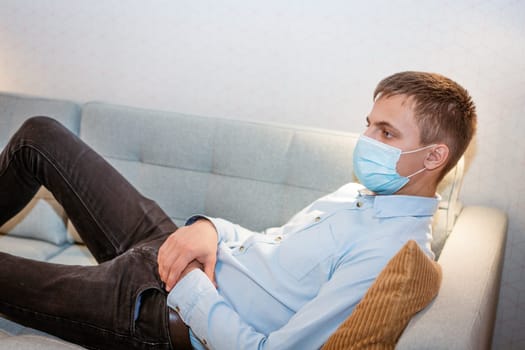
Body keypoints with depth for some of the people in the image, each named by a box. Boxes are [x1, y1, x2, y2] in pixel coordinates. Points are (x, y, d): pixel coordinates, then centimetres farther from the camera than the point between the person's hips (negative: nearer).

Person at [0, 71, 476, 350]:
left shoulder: (392, 252, -26)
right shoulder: (364, 192, 4)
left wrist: (188, 288, -20)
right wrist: (210, 227, -8)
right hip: (169, 250, 9)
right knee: (40, 135, 12)